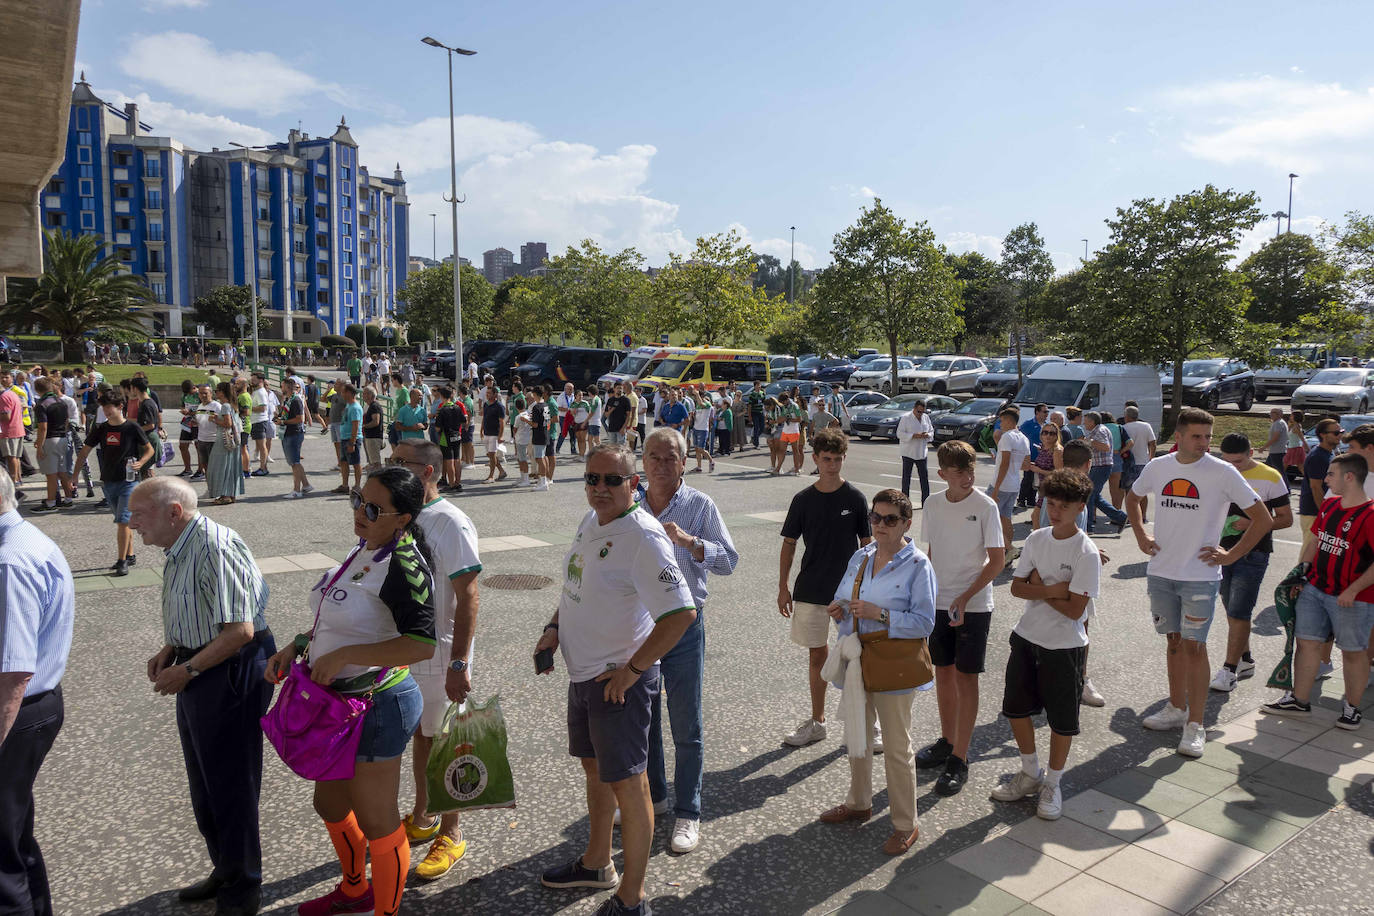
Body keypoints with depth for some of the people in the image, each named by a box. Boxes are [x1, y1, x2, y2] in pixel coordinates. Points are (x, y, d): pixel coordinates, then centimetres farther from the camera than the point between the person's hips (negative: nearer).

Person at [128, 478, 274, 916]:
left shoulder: (214, 547, -25)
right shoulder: (182, 548, 7)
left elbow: (239, 630, -28)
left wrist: (186, 670, -18)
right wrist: (169, 650, 4)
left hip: (232, 673, -10)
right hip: (198, 673, 10)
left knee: (230, 785, 5)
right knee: (204, 784, 22)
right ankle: (224, 870, 42)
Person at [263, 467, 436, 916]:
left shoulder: (403, 565, -25)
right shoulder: (364, 550, 5)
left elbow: (421, 644, -33)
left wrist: (344, 656, -28)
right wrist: (296, 647, 5)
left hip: (377, 706, -10)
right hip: (338, 701, 10)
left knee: (375, 820, 8)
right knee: (331, 803, 26)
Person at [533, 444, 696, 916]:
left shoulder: (643, 537, -24)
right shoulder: (591, 520, 3)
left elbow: (682, 613, -29)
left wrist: (630, 670, -22)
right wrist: (555, 627, 7)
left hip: (619, 680, -9)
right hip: (581, 672, 9)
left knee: (627, 783, 2)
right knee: (594, 768, 24)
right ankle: (596, 863, 44)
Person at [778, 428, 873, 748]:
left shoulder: (855, 498, -4)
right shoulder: (803, 500, 1)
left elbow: (867, 543, 1)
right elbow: (789, 544, 6)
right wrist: (783, 587, 2)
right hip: (810, 590, 2)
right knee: (817, 654, 12)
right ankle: (817, 721, 24)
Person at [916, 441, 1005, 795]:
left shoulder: (985, 506, -12)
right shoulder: (933, 503, 3)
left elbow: (997, 560, -11)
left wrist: (965, 598, -17)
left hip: (974, 606, -5)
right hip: (938, 603, 5)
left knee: (965, 677, -1)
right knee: (943, 672, 14)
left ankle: (959, 760, 6)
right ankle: (947, 742, 30)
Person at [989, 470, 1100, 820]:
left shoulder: (1086, 552, -16)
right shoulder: (1036, 539, 1)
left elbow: (1075, 609, -20)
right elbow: (1017, 587, -2)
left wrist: (1038, 586, -10)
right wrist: (1051, 589, -18)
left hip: (1064, 646, -5)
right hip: (1026, 637, 6)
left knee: (1062, 719, 8)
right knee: (1016, 708, 15)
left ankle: (1052, 784, 28)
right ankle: (1030, 773, 35)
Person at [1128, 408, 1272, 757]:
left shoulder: (1222, 472, -9)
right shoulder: (1157, 467, 3)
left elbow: (1263, 519, -5)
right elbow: (1134, 498, 22)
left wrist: (1231, 555, -8)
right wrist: (1141, 537, 12)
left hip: (1200, 575, -4)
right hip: (1160, 572, 4)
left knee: (1193, 646, -4)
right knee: (1173, 640, 14)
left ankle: (1195, 726, 3)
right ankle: (1176, 708, 28)